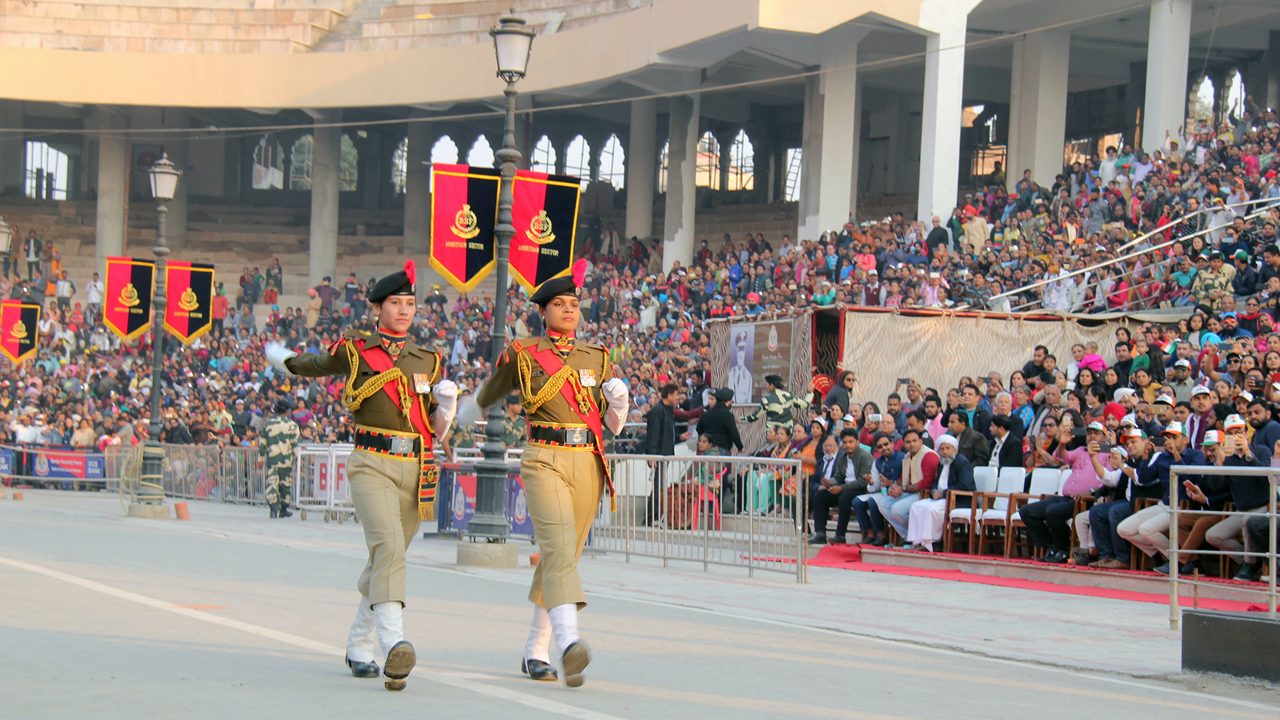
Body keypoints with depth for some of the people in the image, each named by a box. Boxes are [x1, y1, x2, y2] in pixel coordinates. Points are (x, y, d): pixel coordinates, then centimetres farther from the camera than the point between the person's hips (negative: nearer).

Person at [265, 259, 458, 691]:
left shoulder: (428, 360, 14)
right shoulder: (355, 351, 3)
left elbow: (437, 430, 16)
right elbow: (310, 365, 25)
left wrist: (446, 403, -3)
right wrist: (278, 355, 40)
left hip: (417, 471, 4)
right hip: (372, 465, -4)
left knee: (385, 559, 13)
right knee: (388, 545, -26)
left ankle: (360, 650, 30)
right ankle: (393, 643, -41)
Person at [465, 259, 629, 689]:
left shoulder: (597, 358, 13)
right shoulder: (522, 354, 3)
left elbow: (613, 426, 14)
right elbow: (488, 396, 21)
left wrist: (619, 401, -7)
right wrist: (461, 419, 35)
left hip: (588, 464, 4)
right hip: (545, 461, -4)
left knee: (564, 556, 9)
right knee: (559, 546, -23)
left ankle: (536, 651, 21)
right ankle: (569, 643, -41)